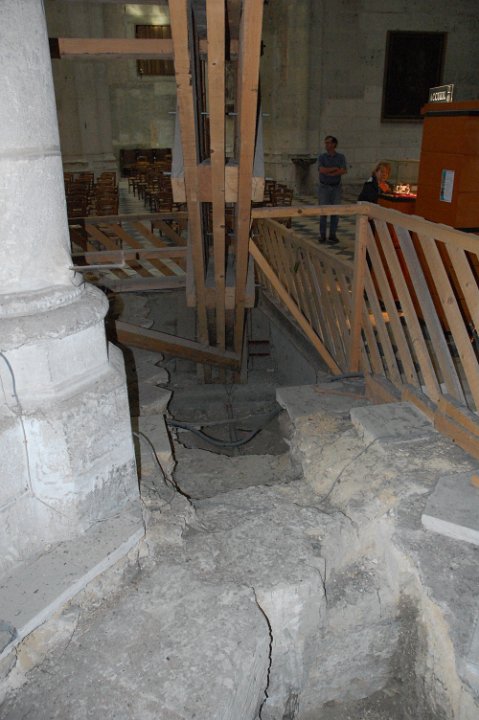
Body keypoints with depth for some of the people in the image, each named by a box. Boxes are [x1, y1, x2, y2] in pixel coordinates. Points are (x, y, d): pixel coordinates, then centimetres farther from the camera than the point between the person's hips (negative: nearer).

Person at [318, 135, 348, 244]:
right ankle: (322, 235, 4)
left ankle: (332, 235, 6)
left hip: (336, 188, 1)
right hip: (324, 187, -1)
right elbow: (322, 170, -21)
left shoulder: (341, 157, -1)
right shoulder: (321, 157, -3)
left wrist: (331, 173, -23)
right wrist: (336, 168, -15)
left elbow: (344, 171, -16)